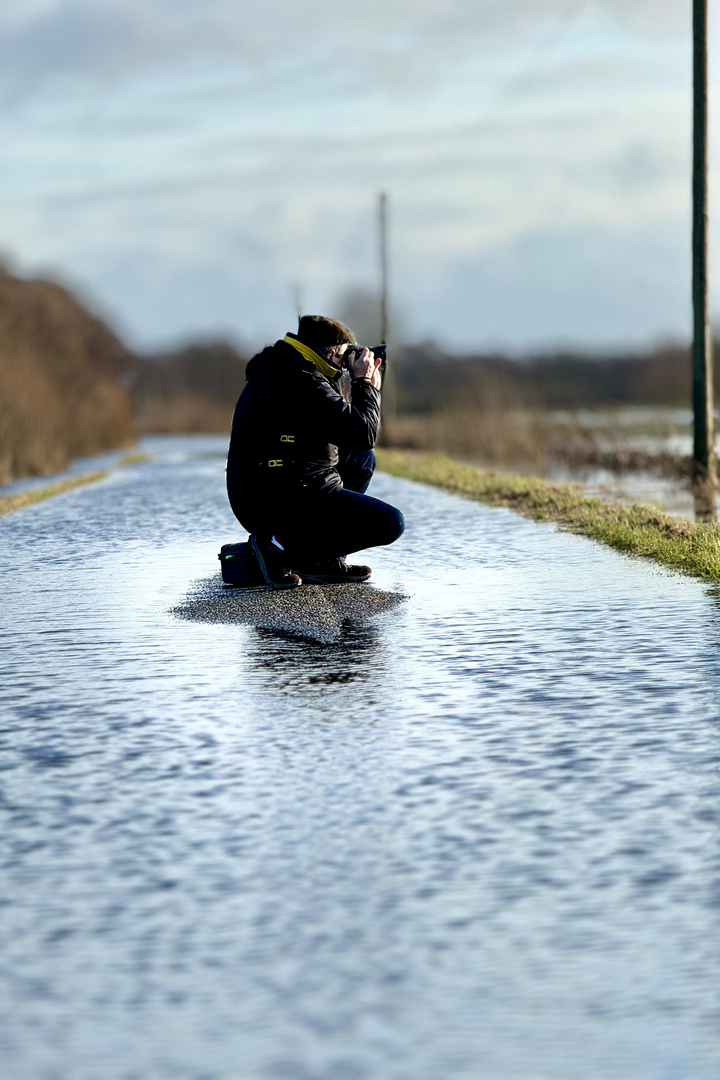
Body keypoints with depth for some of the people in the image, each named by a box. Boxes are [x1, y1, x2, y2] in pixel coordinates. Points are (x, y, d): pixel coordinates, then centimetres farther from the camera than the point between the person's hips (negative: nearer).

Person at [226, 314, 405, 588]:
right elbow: (364, 434, -18)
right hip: (281, 502, -11)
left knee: (362, 459, 26)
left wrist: (367, 385, 17)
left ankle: (326, 560, 14)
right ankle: (282, 545, -9)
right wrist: (364, 383, -2)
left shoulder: (279, 373, 16)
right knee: (390, 523, -13)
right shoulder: (302, 382, -17)